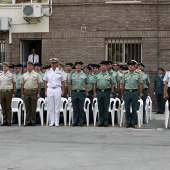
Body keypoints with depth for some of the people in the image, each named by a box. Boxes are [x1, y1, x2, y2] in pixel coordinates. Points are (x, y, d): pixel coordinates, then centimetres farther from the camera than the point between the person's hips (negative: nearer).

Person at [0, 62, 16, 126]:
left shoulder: (11, 75, 2)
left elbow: (14, 84, 4)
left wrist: (14, 92, -1)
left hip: (8, 91, -4)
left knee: (8, 107, -2)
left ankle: (9, 121, 1)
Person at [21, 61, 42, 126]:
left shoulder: (36, 74, 3)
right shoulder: (24, 75, 11)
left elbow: (39, 84, 0)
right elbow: (22, 85, 13)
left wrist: (38, 93, -6)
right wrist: (22, 93, 6)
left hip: (34, 92, -3)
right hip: (26, 92, 3)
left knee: (33, 108, -1)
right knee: (27, 108, 4)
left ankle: (33, 121, 5)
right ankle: (28, 121, 9)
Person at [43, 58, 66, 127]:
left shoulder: (60, 72, 3)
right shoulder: (48, 72, 8)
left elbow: (63, 82, 5)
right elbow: (46, 82, 11)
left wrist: (63, 91, 1)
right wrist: (45, 91, 6)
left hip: (57, 89, -2)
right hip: (50, 89, 2)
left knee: (57, 107, 0)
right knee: (51, 107, 4)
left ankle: (56, 122, 5)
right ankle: (52, 121, 9)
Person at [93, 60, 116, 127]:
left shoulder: (110, 75, 2)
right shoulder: (97, 75, 9)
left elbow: (112, 84, 2)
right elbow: (94, 84, 11)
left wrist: (112, 93, -5)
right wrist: (94, 92, 4)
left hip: (107, 92, -2)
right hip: (99, 92, 2)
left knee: (106, 107, 1)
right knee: (100, 108, 6)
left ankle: (106, 122, 7)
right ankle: (101, 121, 12)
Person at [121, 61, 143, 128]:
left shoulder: (137, 75, 3)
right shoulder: (125, 75, 6)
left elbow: (140, 85, 3)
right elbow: (122, 85, 8)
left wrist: (140, 94, -1)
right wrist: (122, 95, 6)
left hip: (135, 92, -1)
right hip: (127, 92, 1)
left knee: (134, 109, 3)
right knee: (127, 109, 5)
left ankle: (133, 123, 11)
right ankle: (128, 123, 13)